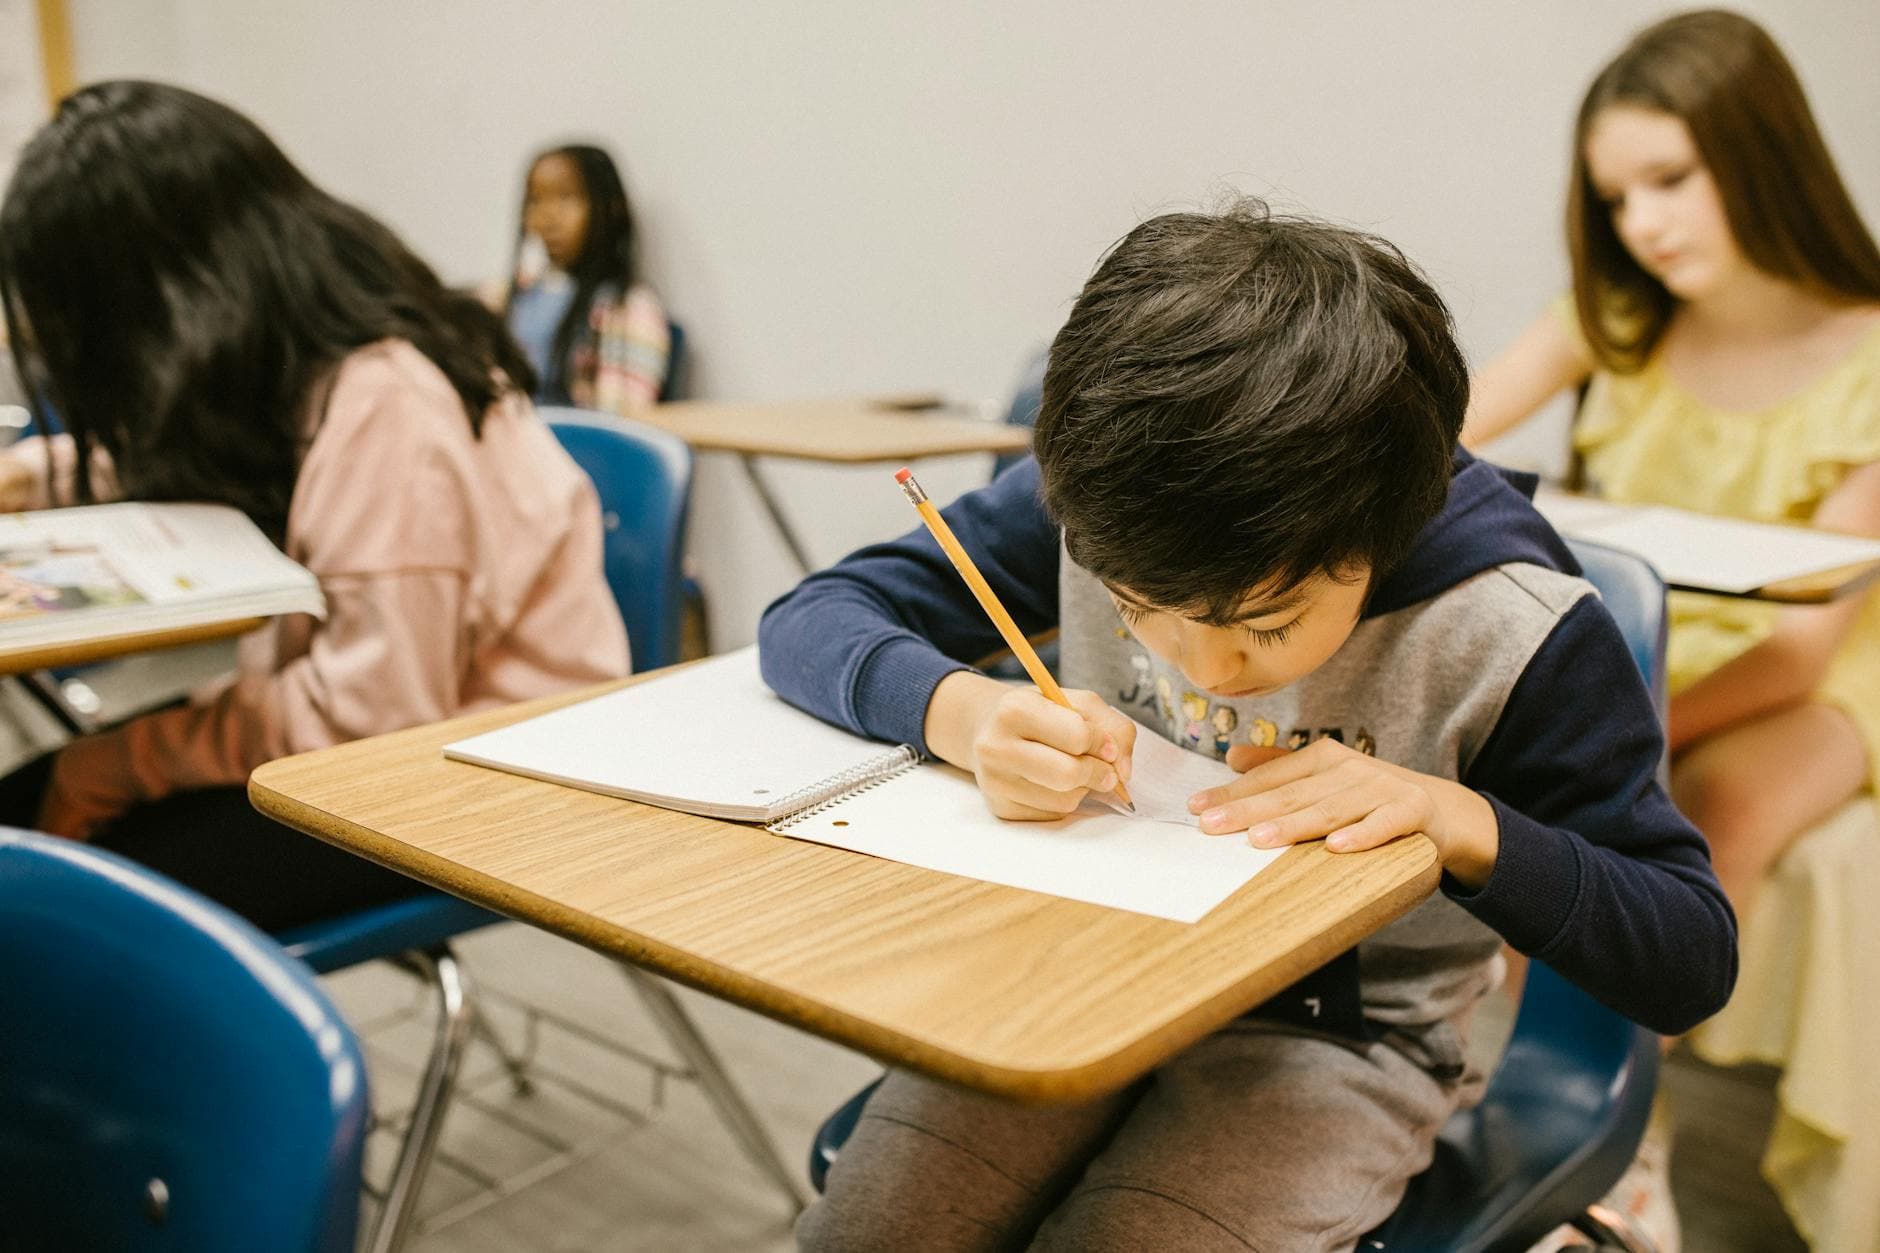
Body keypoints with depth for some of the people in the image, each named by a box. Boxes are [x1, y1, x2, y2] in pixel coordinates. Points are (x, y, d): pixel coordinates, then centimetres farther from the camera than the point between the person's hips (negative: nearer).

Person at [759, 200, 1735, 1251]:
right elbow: (810, 620, -11)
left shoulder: (1512, 624, -22)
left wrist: (1460, 820, -30)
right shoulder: (1095, 503, -15)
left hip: (1344, 1034, -2)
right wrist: (960, 711, -32)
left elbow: (1694, 961, -12)